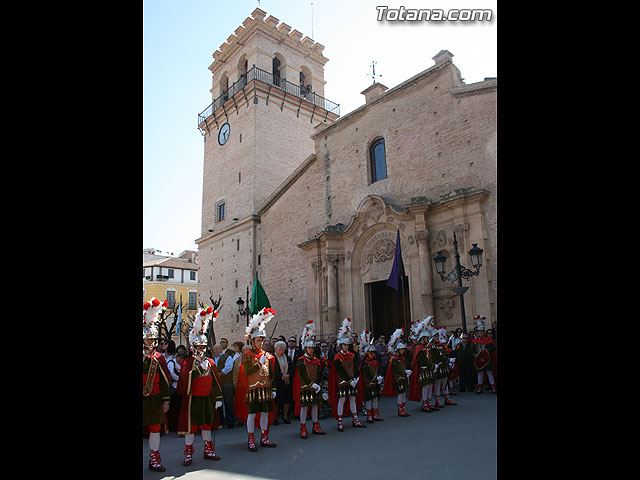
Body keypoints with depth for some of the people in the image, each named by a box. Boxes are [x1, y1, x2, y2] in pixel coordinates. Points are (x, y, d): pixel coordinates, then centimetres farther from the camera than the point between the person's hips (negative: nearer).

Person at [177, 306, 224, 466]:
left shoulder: (210, 361, 6)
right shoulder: (188, 362, -6)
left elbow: (216, 380, 9)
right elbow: (184, 379, -22)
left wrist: (218, 398, 7)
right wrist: (198, 367, -28)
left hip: (208, 398, 4)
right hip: (192, 399, -4)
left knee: (207, 423, 12)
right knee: (190, 425, 4)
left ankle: (208, 450, 25)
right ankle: (189, 453, 18)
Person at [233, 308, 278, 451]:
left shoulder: (267, 355, 11)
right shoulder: (247, 355, -4)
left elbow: (271, 374, 14)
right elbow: (247, 372, -15)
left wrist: (273, 389, 11)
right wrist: (260, 363, -17)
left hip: (266, 389, 5)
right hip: (253, 389, -5)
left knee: (265, 413, 9)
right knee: (252, 414, 0)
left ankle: (264, 438, 21)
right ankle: (251, 440, 12)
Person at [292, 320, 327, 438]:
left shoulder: (317, 360, 10)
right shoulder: (301, 360, -7)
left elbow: (319, 374, 8)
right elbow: (302, 375, -12)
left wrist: (318, 384, -6)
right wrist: (312, 384, -17)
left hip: (316, 387, 5)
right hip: (305, 387, -5)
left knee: (315, 406, 11)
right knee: (304, 407, -1)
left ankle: (316, 427, 22)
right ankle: (303, 430, 6)